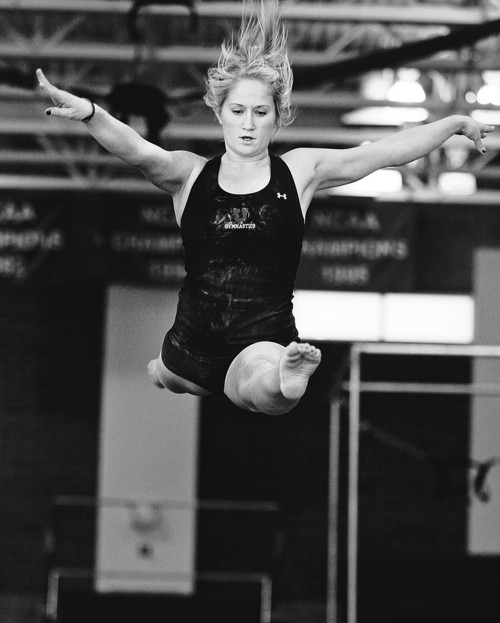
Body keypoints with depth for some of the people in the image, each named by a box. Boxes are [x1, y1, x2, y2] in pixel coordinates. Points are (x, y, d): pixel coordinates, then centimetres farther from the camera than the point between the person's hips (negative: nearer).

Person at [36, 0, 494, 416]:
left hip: (264, 342, -4)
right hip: (192, 343, 4)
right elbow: (136, 150, -16)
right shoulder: (190, 174, 4)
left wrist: (457, 123, 3)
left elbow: (387, 152, 7)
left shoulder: (301, 170, 7)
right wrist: (87, 113, -36)